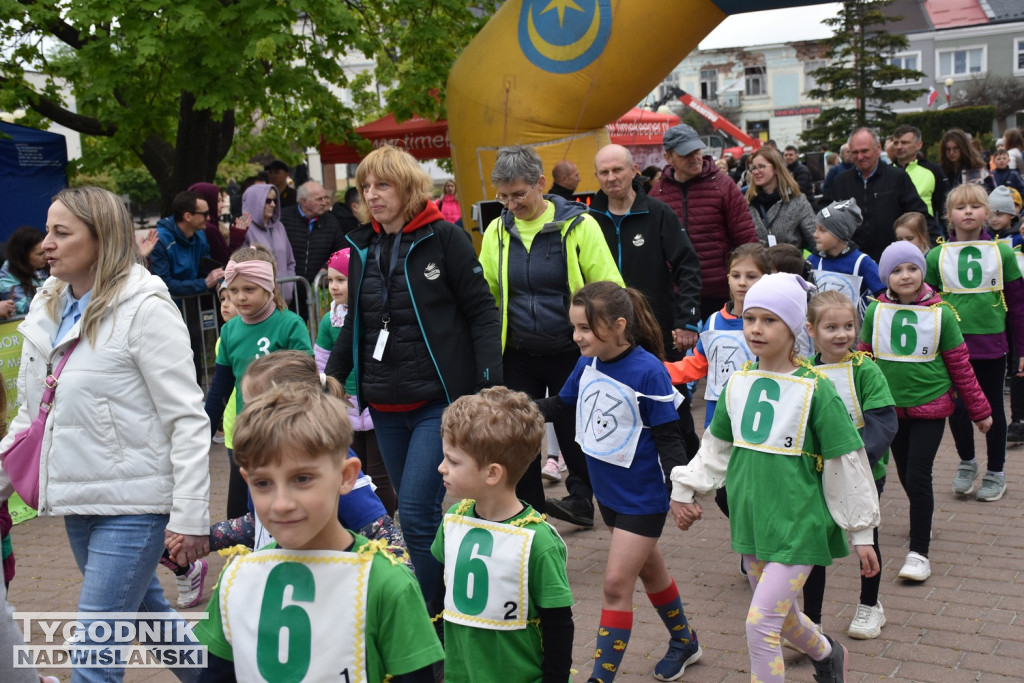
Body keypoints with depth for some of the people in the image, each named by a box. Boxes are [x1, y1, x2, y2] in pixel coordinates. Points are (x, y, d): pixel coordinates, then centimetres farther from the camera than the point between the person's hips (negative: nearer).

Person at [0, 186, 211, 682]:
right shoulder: (47, 310, 8)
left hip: (132, 503, -7)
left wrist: (190, 518, -17)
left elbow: (188, 420, -15)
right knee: (147, 613, 21)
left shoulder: (144, 309, -14)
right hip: (78, 501, 7)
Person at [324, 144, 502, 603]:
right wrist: (332, 376, 11)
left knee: (417, 512, -12)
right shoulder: (363, 247, 10)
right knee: (413, 513, 13)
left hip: (438, 400, -6)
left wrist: (490, 387, -13)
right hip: (384, 404, 6)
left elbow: (482, 312, -7)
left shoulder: (444, 238, -6)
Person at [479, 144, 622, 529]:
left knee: (573, 431, 9)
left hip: (570, 353, -3)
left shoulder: (578, 225, -9)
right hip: (518, 356, 3)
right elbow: (483, 295, 10)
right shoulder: (497, 231, 2)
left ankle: (581, 498, 32)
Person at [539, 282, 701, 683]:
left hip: (642, 496, -7)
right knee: (648, 568, 23)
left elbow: (668, 437, -19)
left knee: (616, 583, -6)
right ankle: (684, 643, 45)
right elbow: (562, 404, 12)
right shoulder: (588, 365, -5)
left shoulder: (648, 371, -23)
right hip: (608, 490, 7)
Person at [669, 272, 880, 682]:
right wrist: (684, 490, 11)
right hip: (752, 521, 6)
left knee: (760, 625, -12)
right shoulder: (738, 384, 2)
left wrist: (861, 532, -5)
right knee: (783, 617, 21)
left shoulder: (814, 390, -13)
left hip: (797, 525, -6)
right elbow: (716, 448, 15)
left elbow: (847, 462, -8)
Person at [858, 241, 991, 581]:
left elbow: (960, 366, 1)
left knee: (918, 476, -9)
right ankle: (923, 523, 41)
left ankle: (919, 553, -1)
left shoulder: (940, 313, -6)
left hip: (930, 406, -3)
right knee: (905, 474, 14)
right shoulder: (875, 311, -3)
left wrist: (980, 410, 6)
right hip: (890, 408, 3)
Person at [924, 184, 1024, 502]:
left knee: (993, 408, 10)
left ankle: (995, 473, 26)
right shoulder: (936, 256, 0)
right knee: (957, 408, 1)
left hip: (991, 345, 0)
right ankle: (966, 463, 28)